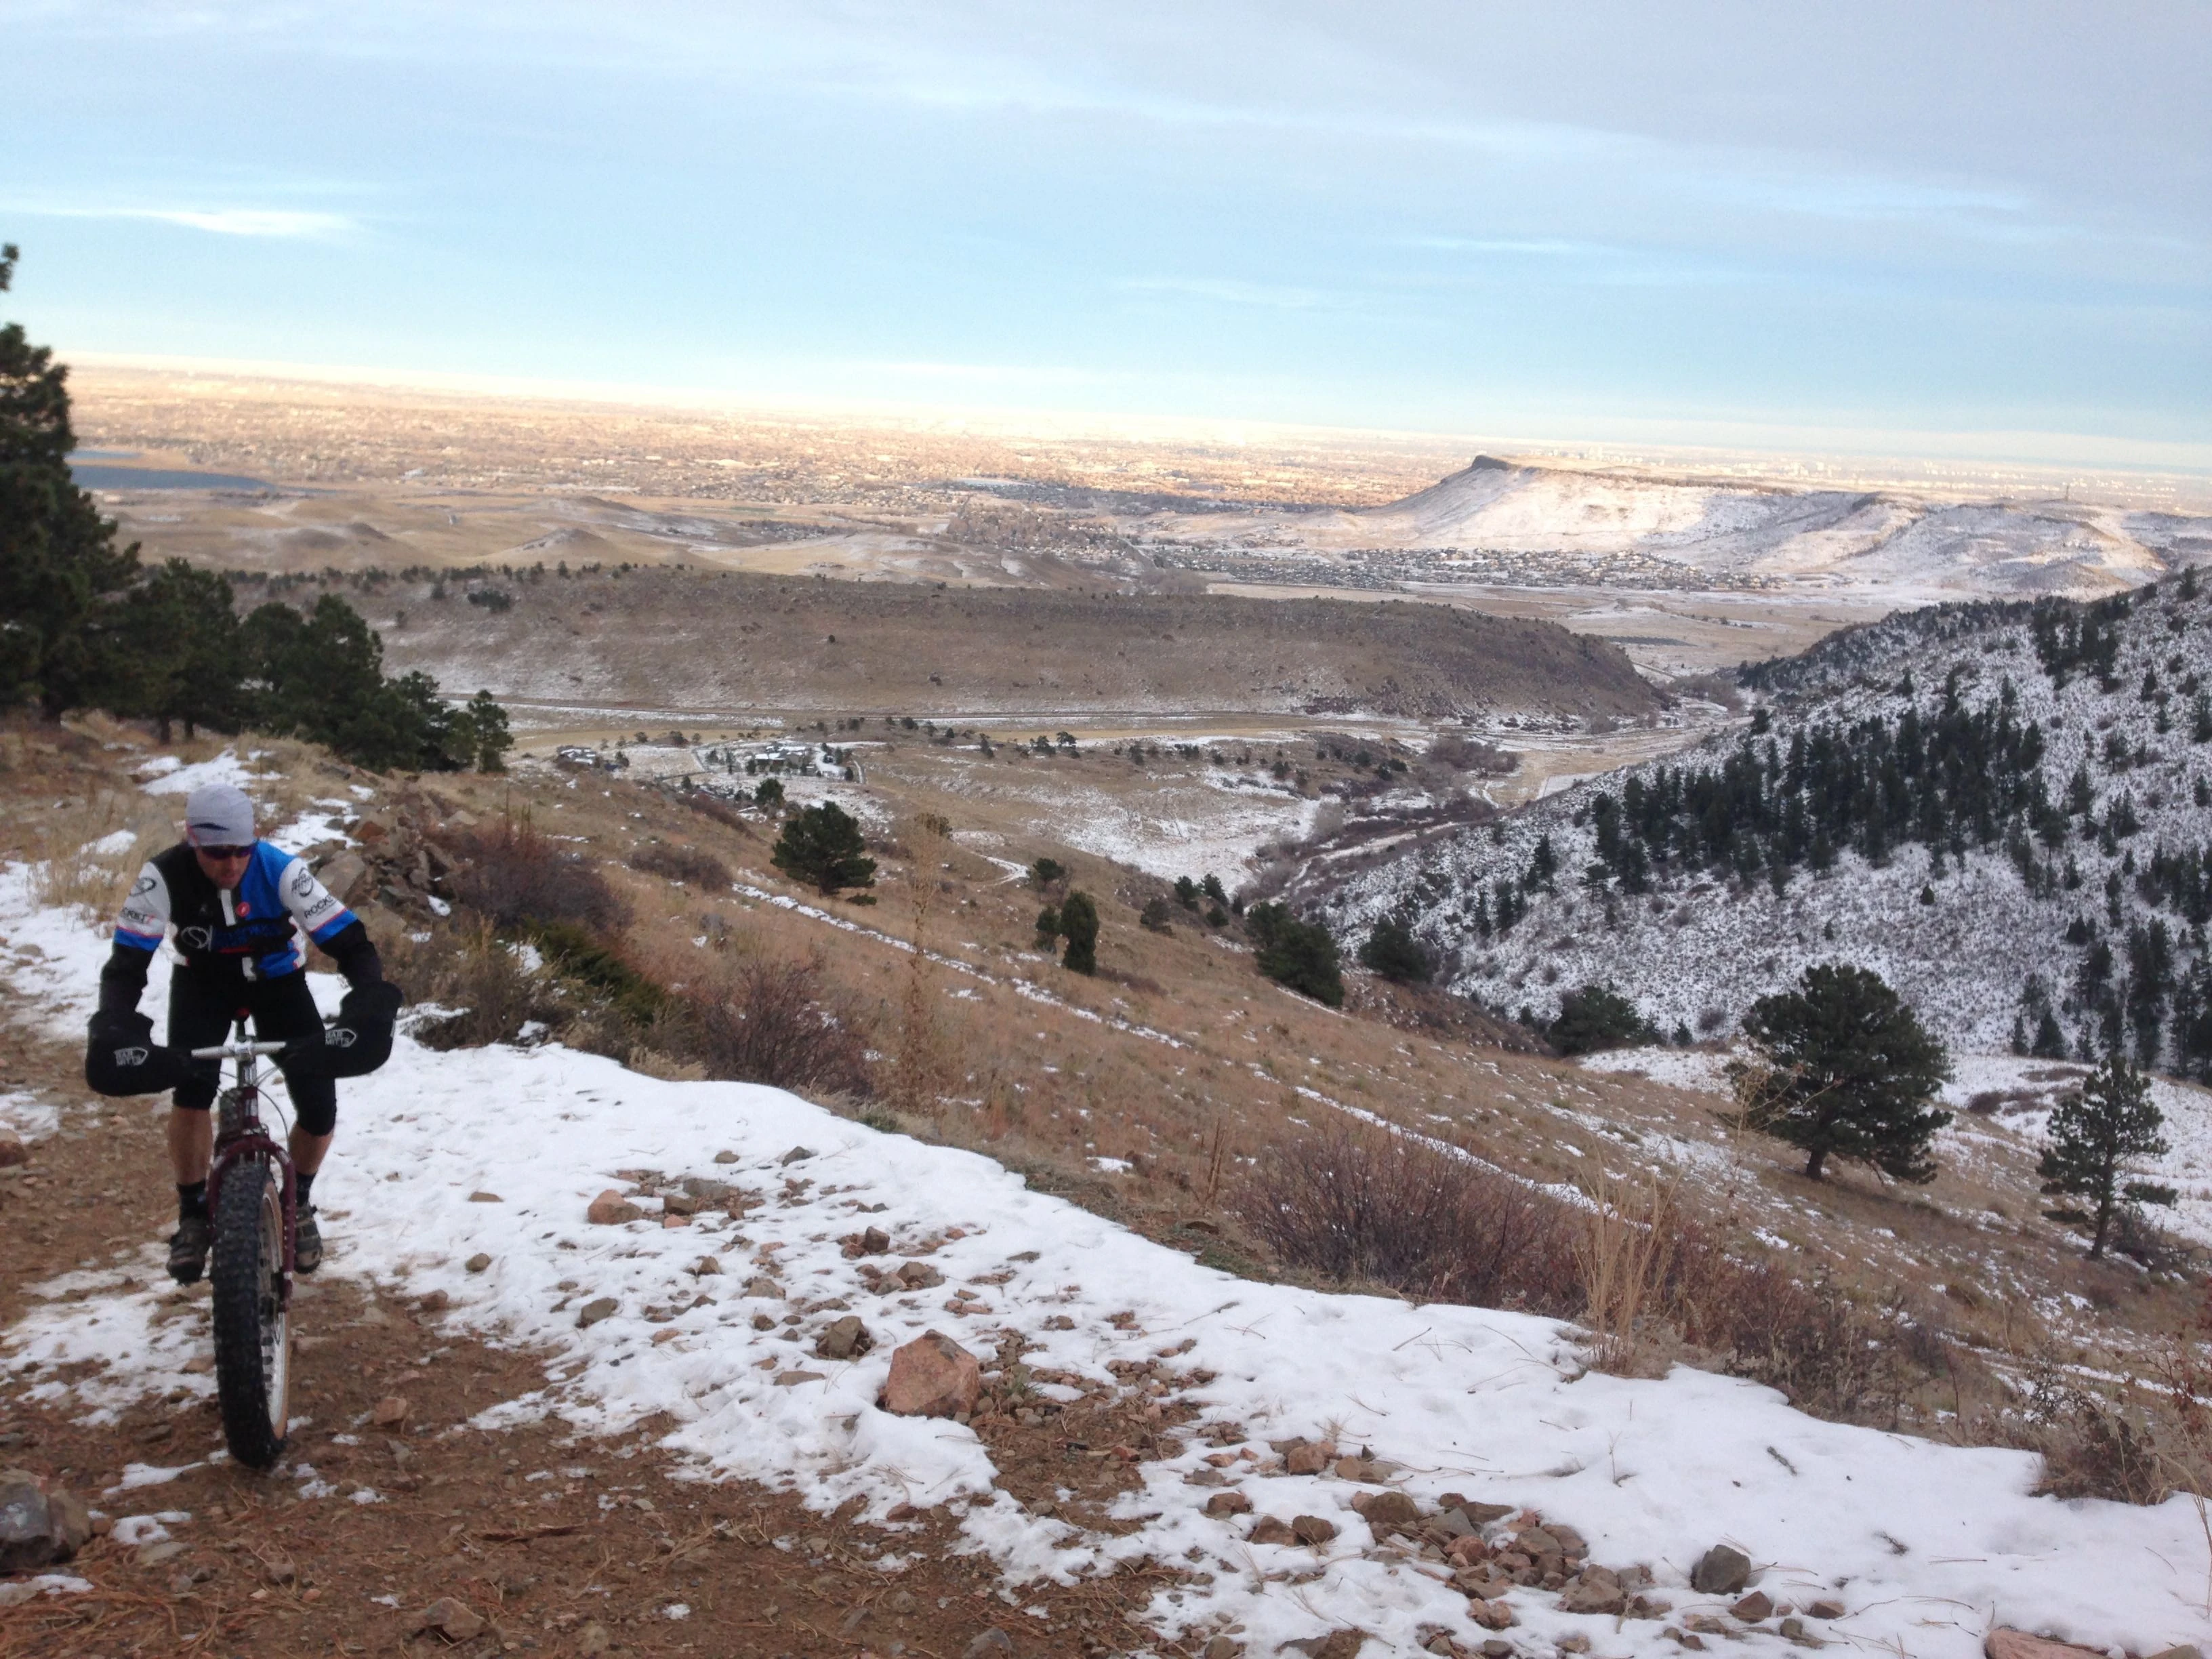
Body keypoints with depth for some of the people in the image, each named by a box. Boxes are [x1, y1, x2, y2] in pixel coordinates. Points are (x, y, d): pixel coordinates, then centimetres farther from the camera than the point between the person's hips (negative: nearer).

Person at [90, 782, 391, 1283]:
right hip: (203, 981, 0)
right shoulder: (165, 876, -27)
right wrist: (115, 1025, -45)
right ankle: (193, 1214, -2)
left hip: (276, 979, 0)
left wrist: (372, 1000, -46)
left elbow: (348, 940, -30)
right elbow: (128, 958, -27)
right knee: (190, 1090, -25)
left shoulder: (280, 870, -29)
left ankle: (297, 1203, 17)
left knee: (319, 1107, -14)